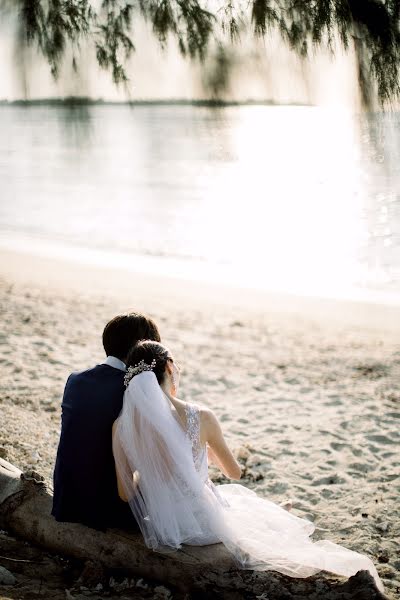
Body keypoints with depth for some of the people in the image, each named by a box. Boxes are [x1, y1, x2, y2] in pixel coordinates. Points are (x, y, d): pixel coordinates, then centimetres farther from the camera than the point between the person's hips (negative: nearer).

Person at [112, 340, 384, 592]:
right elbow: (234, 471, -4)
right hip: (204, 525, -3)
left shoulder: (121, 426, -14)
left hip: (158, 526, 3)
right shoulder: (201, 418, -21)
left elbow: (125, 494, -6)